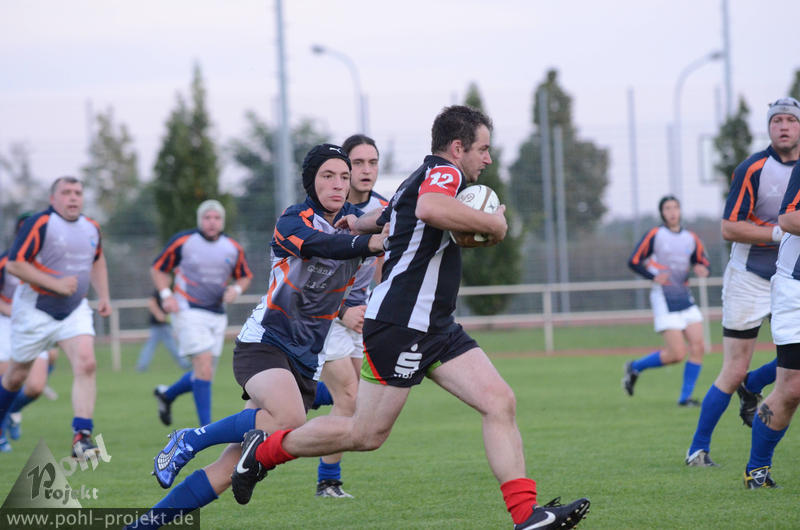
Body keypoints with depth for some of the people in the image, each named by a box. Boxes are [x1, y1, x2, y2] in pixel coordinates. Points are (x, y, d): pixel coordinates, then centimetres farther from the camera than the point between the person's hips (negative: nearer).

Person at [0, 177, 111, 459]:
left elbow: (97, 261, 24)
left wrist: (103, 296, 13)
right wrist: (55, 284, -24)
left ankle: (82, 436, -20)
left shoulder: (91, 228, 5)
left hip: (75, 310, 4)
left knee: (86, 364, -18)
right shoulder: (39, 224, -16)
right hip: (35, 309, -4)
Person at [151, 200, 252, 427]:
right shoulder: (182, 241, -6)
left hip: (217, 315, 5)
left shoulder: (233, 248, 4)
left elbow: (245, 276, 17)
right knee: (204, 367, -17)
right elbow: (158, 269, 4)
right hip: (189, 312, -5)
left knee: (204, 373, 7)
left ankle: (166, 394, 36)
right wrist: (166, 295, -11)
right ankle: (206, 428, -11)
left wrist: (236, 289, -5)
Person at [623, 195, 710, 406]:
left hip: (684, 297, 6)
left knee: (698, 347, -6)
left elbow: (702, 261, 16)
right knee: (677, 354, -12)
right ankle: (635, 368, 11)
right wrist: (653, 277, -18)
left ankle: (685, 397, 4)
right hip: (664, 298, -6)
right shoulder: (654, 235, -4)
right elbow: (633, 262, -4)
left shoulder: (691, 238, 11)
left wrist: (701, 269, -8)